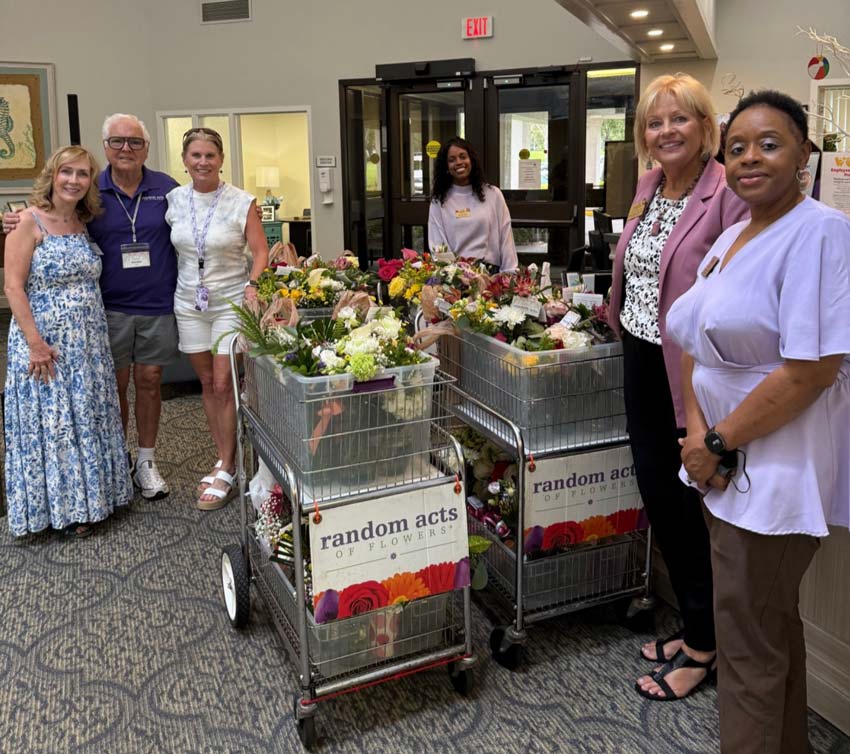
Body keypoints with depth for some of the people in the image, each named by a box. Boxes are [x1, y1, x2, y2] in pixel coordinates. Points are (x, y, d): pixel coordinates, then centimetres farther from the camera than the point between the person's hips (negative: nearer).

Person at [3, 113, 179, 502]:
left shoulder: (166, 188, 1)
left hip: (158, 307, 0)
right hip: (111, 307, 0)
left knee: (149, 381, 9)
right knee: (115, 385, 7)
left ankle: (146, 462, 24)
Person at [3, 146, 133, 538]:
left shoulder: (84, 224, 8)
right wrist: (36, 343, -18)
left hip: (88, 342, 6)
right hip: (45, 341, -6)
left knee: (88, 419, 13)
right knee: (50, 423, 4)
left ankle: (85, 499, 28)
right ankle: (55, 506, 19)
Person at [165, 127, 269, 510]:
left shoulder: (241, 202, -7)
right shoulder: (173, 200, 3)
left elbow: (260, 250, -6)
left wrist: (253, 285, -19)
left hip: (230, 302, -4)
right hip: (189, 303, 4)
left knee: (225, 385, -4)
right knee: (207, 383, 10)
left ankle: (227, 469, 8)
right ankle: (224, 459, 22)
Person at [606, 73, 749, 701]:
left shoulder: (730, 194, -16)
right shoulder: (649, 185, 9)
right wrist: (618, 314, 26)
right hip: (642, 361, 8)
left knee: (693, 507, 5)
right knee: (658, 497, 15)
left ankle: (701, 648, 26)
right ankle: (692, 625, 36)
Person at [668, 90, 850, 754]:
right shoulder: (731, 237, 11)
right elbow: (698, 345, 10)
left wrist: (719, 443, -16)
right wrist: (698, 429, -6)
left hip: (777, 470, -9)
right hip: (729, 467, 9)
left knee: (750, 646, 2)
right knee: (773, 622, 23)